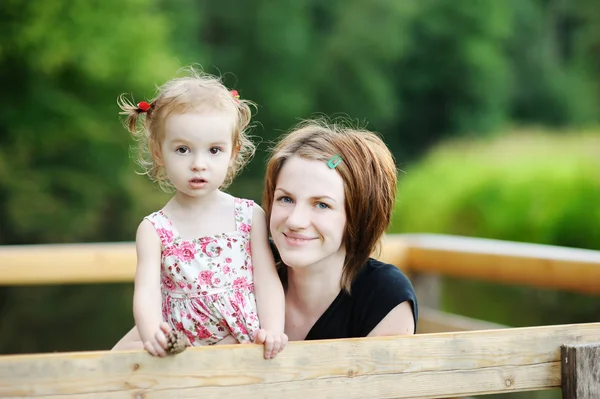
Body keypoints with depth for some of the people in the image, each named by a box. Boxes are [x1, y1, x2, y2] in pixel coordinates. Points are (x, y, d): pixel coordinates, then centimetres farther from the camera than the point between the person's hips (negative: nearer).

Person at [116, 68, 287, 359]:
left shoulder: (250, 216, 6)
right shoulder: (154, 230, 3)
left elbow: (267, 281, 2)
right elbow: (147, 292, -9)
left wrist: (273, 331, -16)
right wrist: (152, 335, -31)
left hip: (249, 349, 0)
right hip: (182, 355, 0)